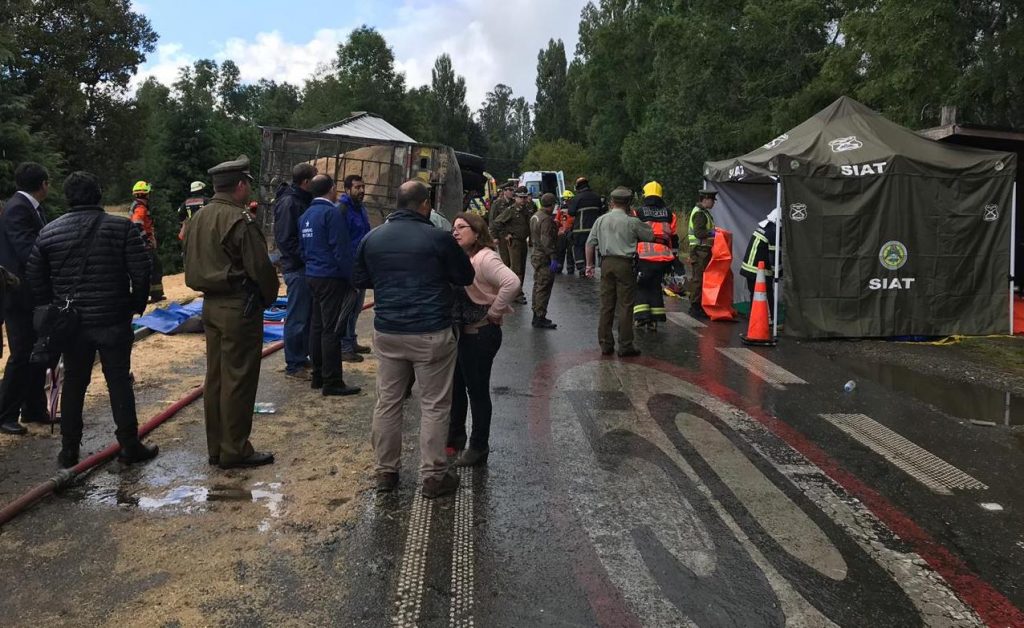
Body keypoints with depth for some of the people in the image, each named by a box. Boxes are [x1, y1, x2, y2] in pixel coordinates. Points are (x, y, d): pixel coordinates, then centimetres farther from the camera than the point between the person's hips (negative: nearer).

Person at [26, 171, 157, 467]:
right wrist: (137, 305, 4)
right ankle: (129, 446, 9)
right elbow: (141, 272, -10)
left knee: (73, 384, 13)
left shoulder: (48, 232, 3)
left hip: (71, 323, 3)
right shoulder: (121, 227, -8)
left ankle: (69, 450, 19)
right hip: (114, 321, -3)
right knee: (119, 382, 5)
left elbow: (35, 281, 6)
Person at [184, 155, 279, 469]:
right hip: (240, 307, -9)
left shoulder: (198, 218, 11)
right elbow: (261, 268, -16)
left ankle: (216, 448, 23)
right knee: (238, 380, -1)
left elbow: (192, 265, 16)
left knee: (216, 376, 14)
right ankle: (235, 451, 7)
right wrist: (269, 297, 0)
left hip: (211, 305, 9)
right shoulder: (241, 221, -17)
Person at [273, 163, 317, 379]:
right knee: (297, 318, -2)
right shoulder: (289, 203, -14)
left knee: (308, 315, 15)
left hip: (307, 268, 9)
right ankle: (293, 365, 7)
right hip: (297, 269, -9)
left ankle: (303, 357, 26)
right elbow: (285, 239, -20)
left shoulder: (305, 201, 14)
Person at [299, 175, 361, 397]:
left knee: (317, 326, 14)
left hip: (313, 276, 9)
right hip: (331, 277, -9)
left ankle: (318, 376, 22)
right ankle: (332, 383, -3)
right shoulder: (332, 213, -14)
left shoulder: (306, 215, 13)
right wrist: (351, 279, -12)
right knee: (331, 330, -6)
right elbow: (341, 250, -18)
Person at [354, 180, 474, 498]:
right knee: (434, 405, 5)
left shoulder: (372, 238, 5)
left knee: (388, 402, 14)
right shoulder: (438, 238, -10)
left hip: (387, 333, 5)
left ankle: (386, 471, 23)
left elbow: (361, 280, 17)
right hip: (431, 334, -4)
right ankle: (433, 476, 12)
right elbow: (465, 277, 1)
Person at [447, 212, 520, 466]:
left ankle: (479, 448, 17)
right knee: (456, 386, 19)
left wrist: (494, 313, -23)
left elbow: (512, 283, -33)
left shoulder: (485, 258, -19)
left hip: (481, 335, -9)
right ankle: (455, 436, 36)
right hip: (461, 332, 9)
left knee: (477, 389, 3)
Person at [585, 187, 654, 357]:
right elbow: (651, 236, 3)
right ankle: (625, 346, 3)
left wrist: (590, 264, 16)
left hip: (606, 263, 4)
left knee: (606, 305, 9)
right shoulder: (632, 222, -6)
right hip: (624, 264, -4)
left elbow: (590, 243, 8)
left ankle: (605, 344, 14)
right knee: (625, 306, 1)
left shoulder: (601, 220, 6)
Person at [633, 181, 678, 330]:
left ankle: (642, 317, -4)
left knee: (641, 286, 9)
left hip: (644, 258, -3)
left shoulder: (638, 213, 0)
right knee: (656, 286, 15)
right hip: (663, 258, 3)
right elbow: (674, 238, 14)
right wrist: (673, 256, 24)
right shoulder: (669, 215, 10)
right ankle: (655, 319, 12)